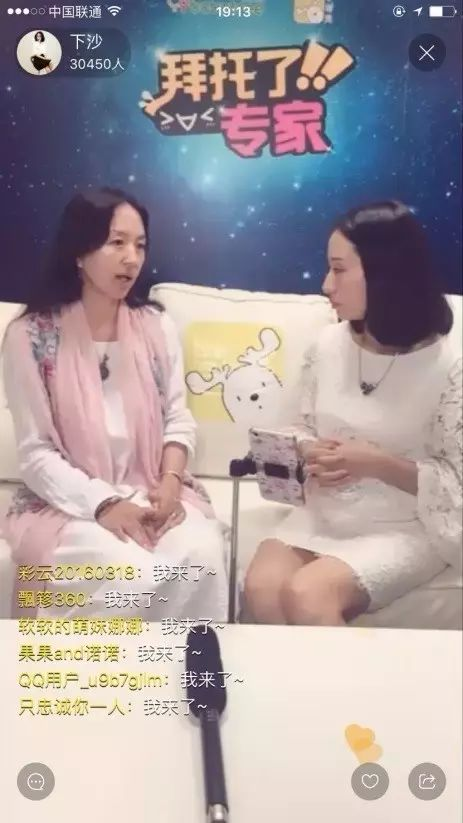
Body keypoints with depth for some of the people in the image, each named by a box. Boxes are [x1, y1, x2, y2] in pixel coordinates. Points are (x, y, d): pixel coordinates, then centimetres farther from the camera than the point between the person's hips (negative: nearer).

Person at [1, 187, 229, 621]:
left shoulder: (157, 325, 5)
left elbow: (179, 419, 6)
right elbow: (35, 453, -8)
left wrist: (170, 481, -14)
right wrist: (103, 504, -21)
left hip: (152, 492, 3)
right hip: (69, 501, -3)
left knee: (202, 557, -27)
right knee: (134, 577, -31)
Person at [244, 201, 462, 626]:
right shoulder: (327, 346, 0)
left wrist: (376, 463, -21)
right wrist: (311, 454, -10)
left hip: (402, 530, -4)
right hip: (322, 515, 4)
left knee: (306, 596, -27)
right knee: (260, 589, -22)